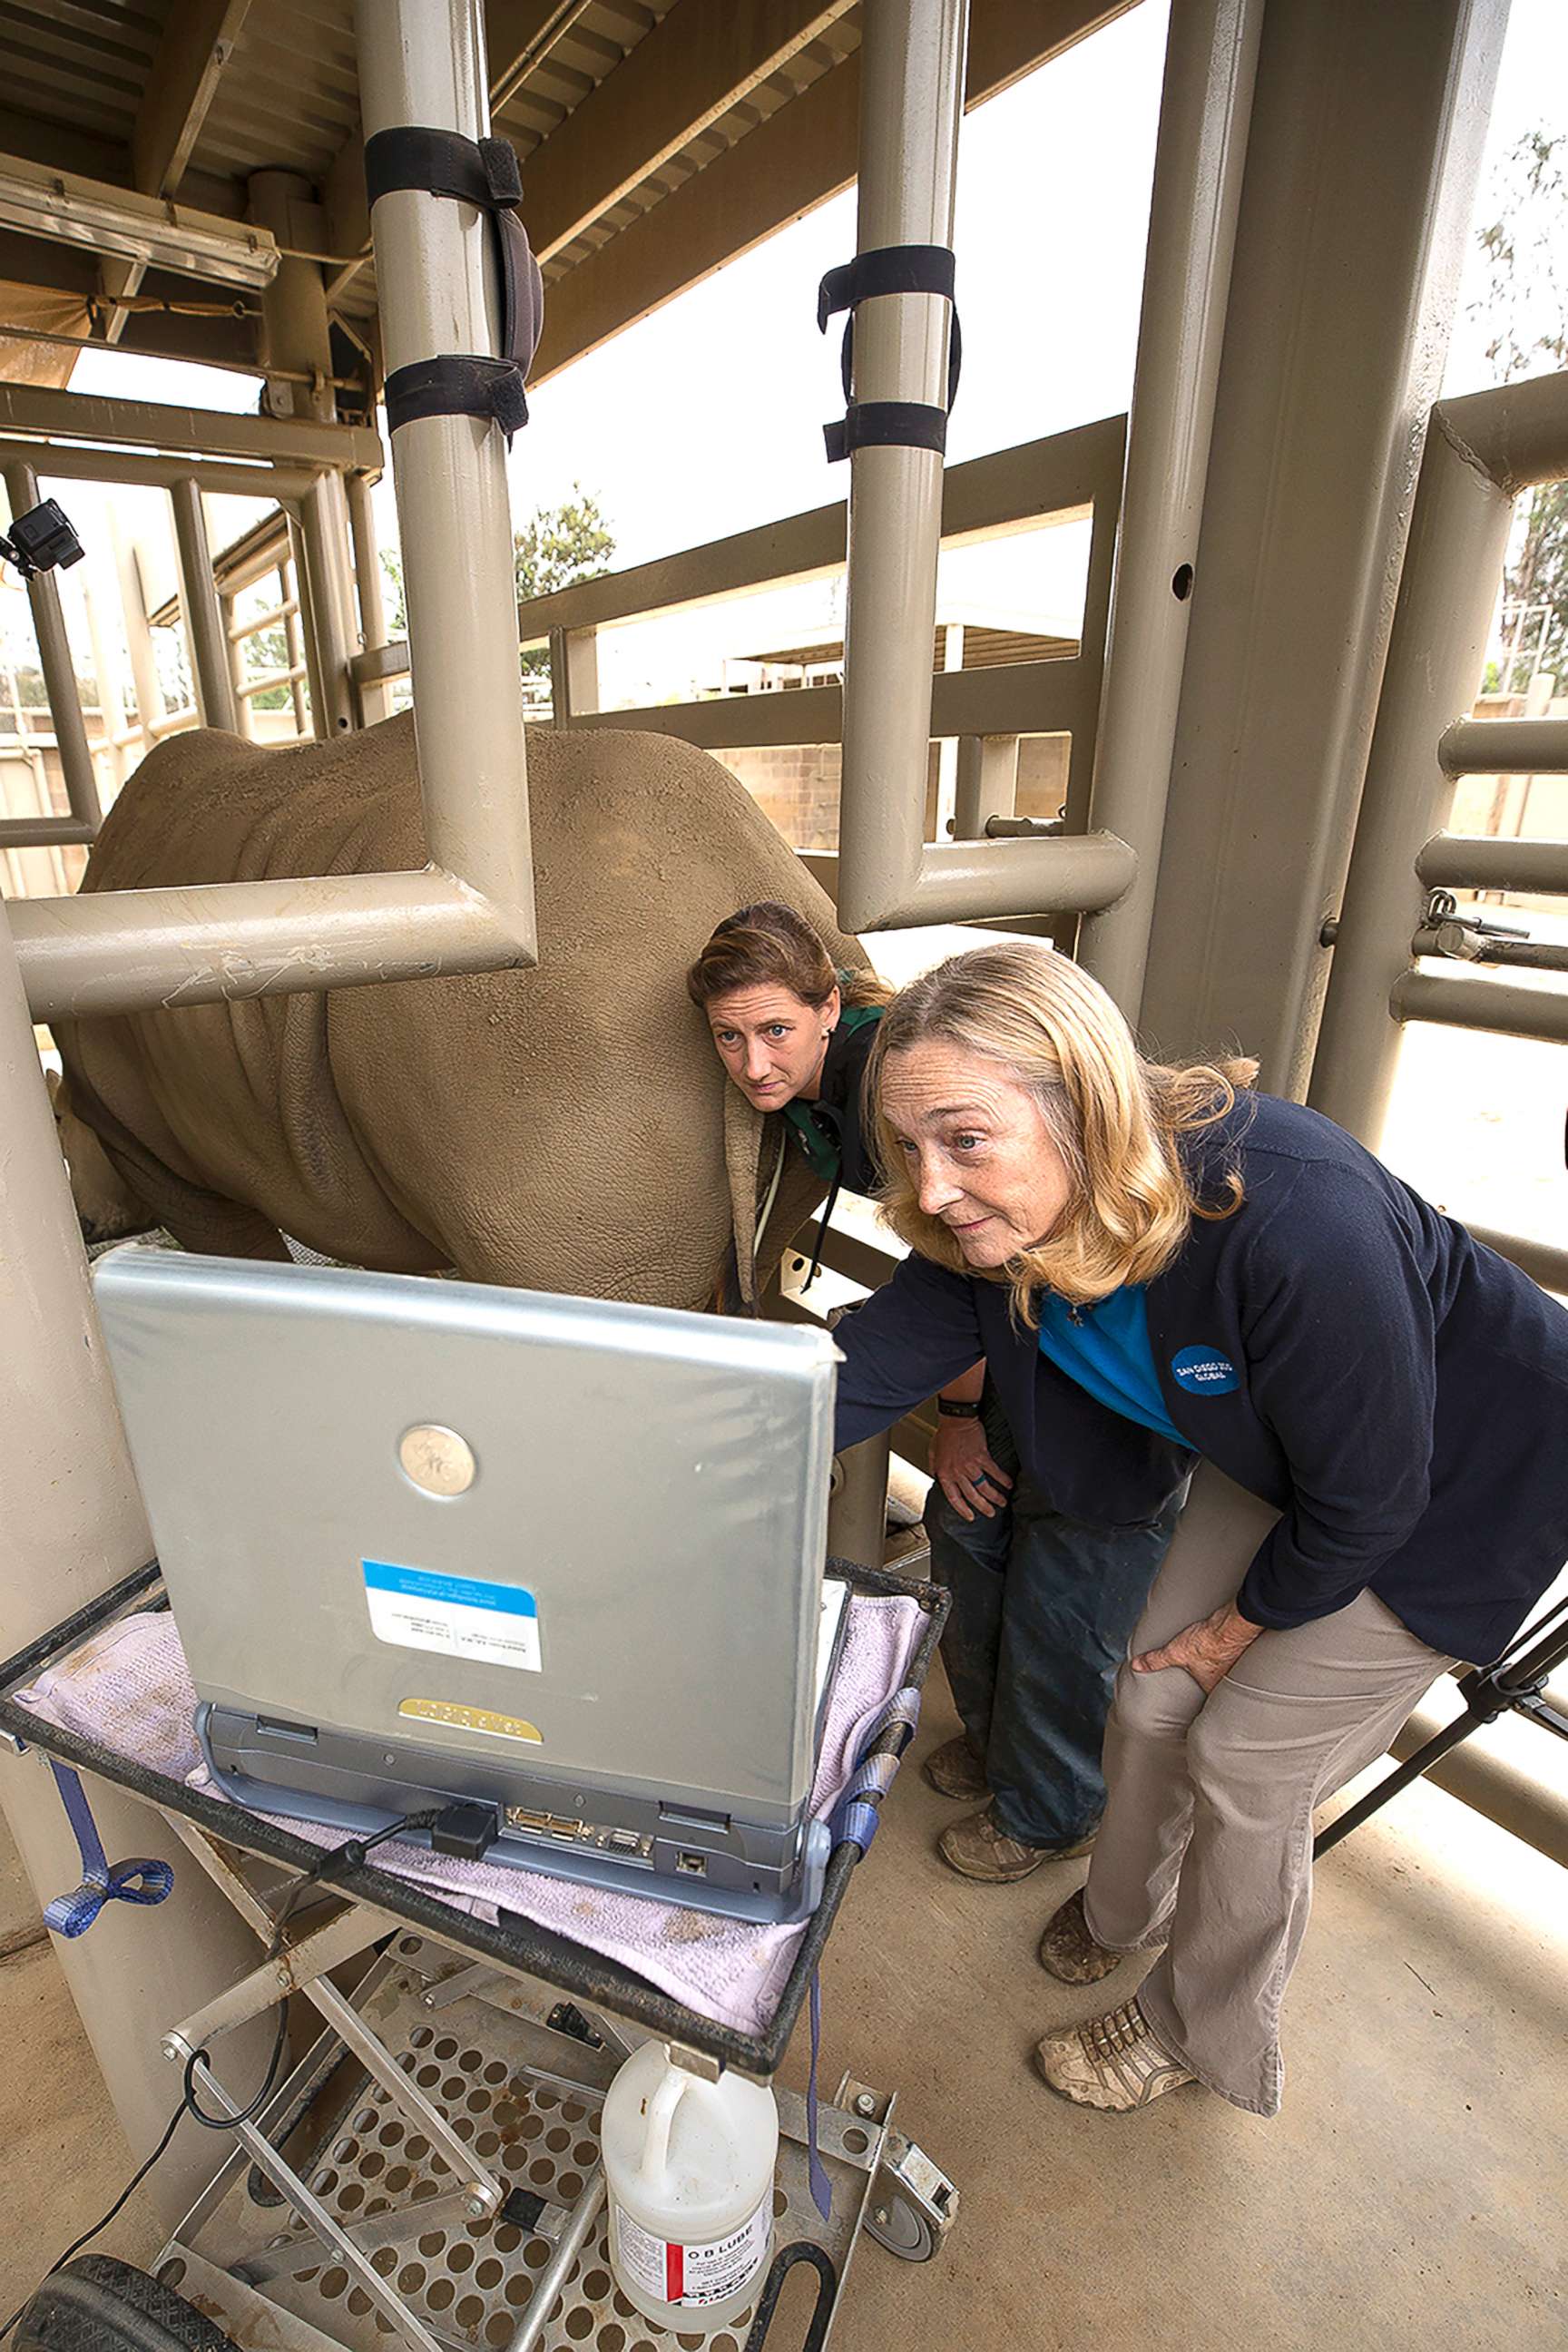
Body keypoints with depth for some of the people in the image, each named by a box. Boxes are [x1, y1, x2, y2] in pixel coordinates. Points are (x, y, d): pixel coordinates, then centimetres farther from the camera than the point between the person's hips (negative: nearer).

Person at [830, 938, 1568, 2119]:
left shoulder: (1294, 1221, -43)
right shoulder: (990, 1222, -23)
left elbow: (1364, 1500, -27)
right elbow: (860, 1376, -16)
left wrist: (1237, 1628, -10)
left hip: (1458, 1486, -5)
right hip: (1277, 1458, 6)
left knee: (1246, 1759, 0)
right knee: (1151, 1701, 12)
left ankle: (1201, 2036, 31)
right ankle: (1126, 1911, 45)